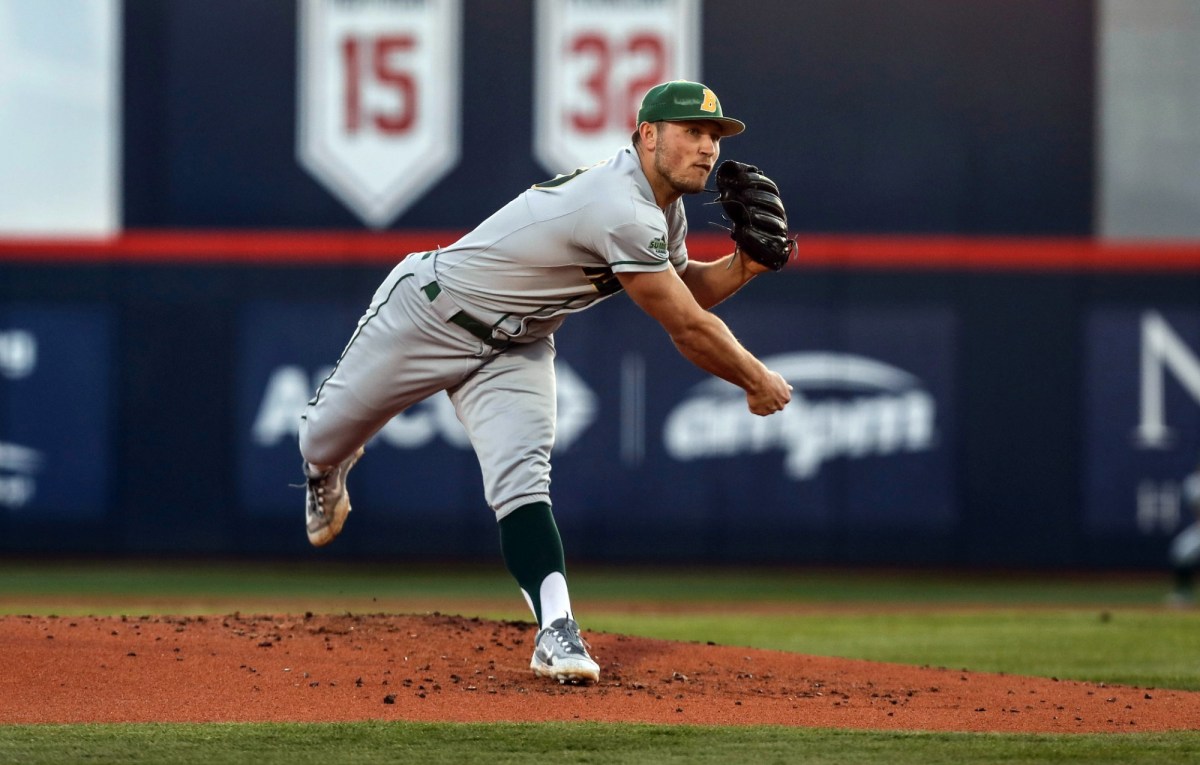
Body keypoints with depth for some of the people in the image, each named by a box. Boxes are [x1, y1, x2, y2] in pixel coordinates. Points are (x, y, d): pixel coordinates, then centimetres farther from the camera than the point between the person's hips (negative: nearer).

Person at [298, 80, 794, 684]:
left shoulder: (662, 208, -3)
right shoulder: (623, 211, -34)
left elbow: (682, 291, 13)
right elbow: (686, 329, -29)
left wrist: (742, 266, -6)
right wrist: (758, 382, -16)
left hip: (514, 350, 7)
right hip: (427, 313, -7)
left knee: (522, 482, -16)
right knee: (325, 438, 13)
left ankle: (557, 633, -28)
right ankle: (327, 471, 49)